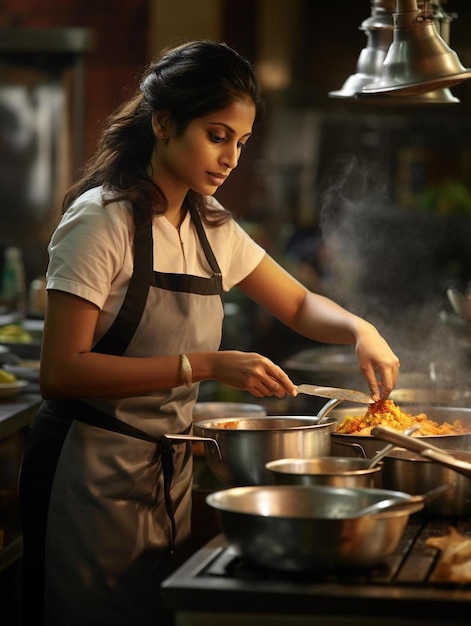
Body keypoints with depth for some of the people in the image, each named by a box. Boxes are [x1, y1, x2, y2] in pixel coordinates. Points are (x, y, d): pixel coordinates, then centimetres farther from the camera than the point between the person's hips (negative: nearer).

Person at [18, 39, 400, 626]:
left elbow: (298, 305, 19)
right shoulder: (103, 221, -15)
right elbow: (61, 372, -22)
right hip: (91, 470, -7)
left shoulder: (212, 228, 8)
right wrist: (205, 366, -27)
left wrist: (360, 329, -4)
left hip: (168, 468, 7)